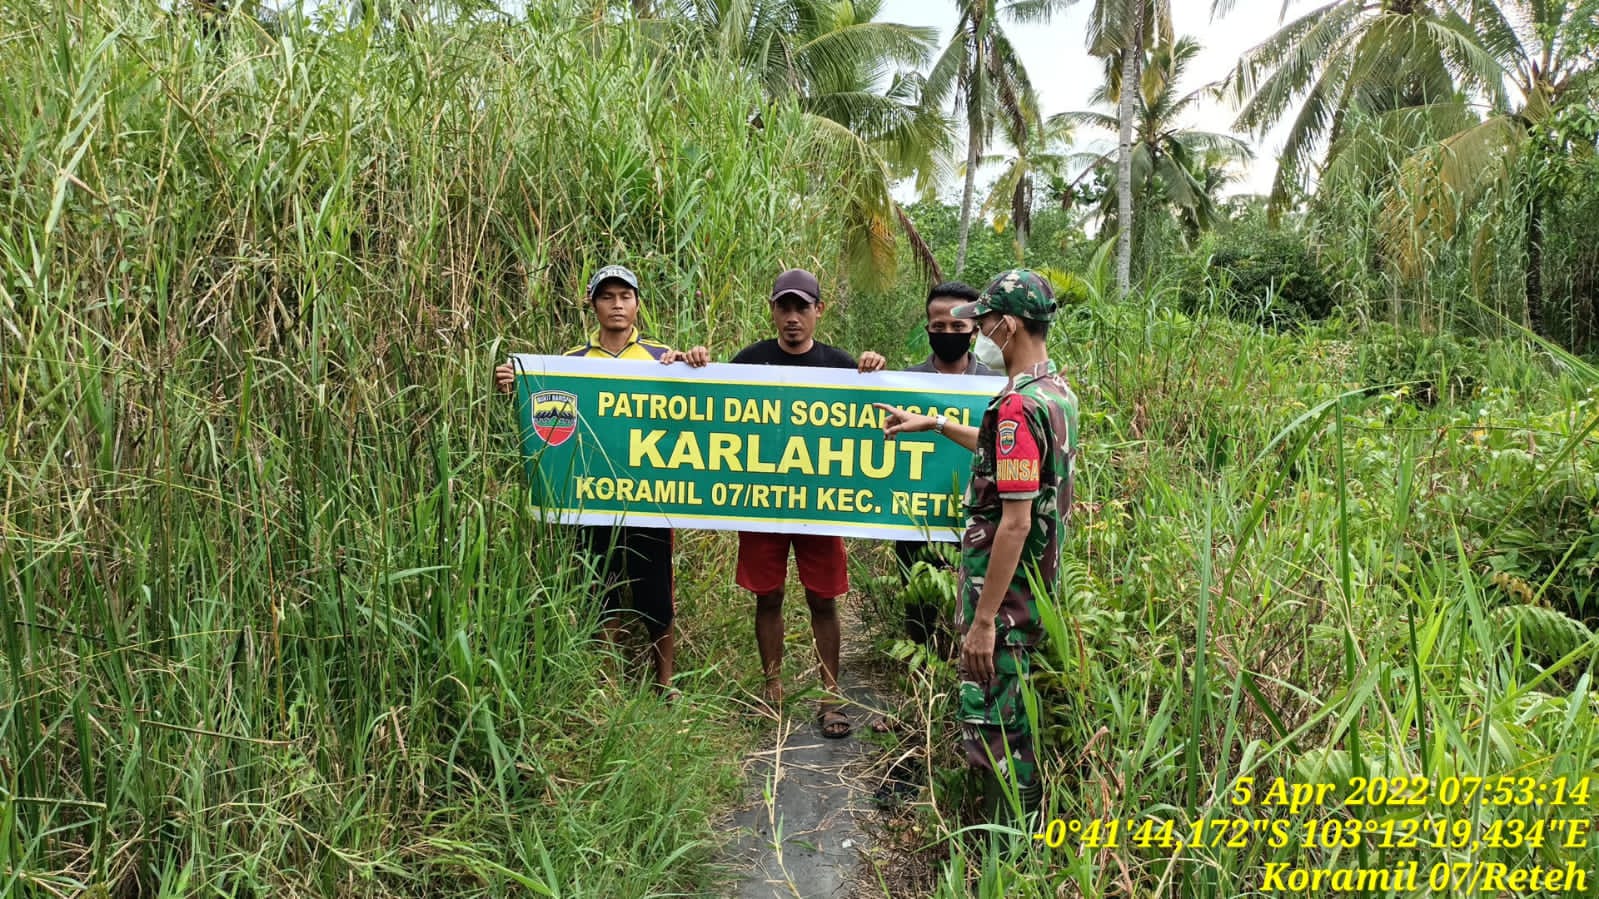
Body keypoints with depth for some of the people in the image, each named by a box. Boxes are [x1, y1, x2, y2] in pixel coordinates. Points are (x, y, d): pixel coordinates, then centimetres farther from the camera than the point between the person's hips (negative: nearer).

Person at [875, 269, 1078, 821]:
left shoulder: (1019, 406, -23)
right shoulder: (1058, 391, 7)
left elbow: (1015, 522, -26)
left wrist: (984, 619, -23)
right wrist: (935, 424, 25)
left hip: (1005, 589, -10)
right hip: (1036, 583, 10)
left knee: (990, 719, 0)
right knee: (1014, 711, 22)